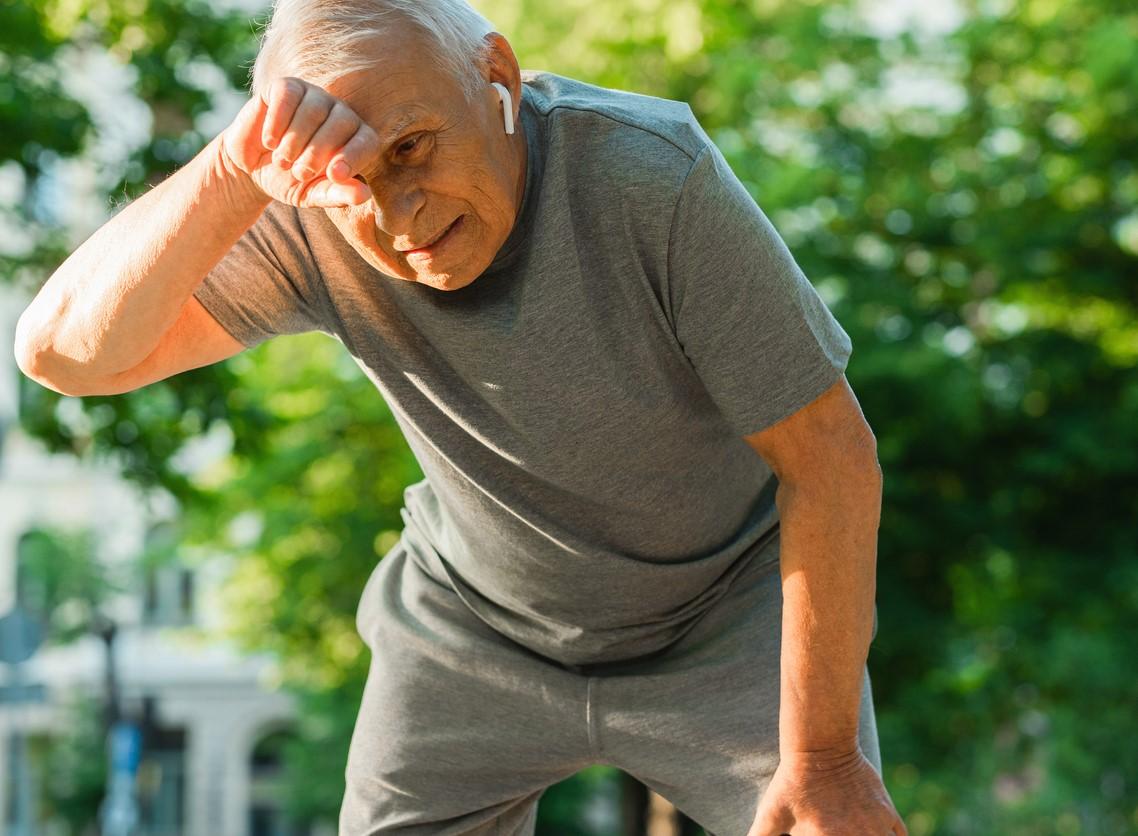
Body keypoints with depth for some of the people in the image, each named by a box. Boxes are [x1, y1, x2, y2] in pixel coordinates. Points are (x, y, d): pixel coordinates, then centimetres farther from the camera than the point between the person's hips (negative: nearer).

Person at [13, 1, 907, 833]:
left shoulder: (653, 175, -31)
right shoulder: (313, 229, -22)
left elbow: (829, 460, -24)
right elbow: (67, 350, -30)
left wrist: (822, 758, -21)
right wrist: (233, 176, -46)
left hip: (722, 611, -2)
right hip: (475, 622, 3)